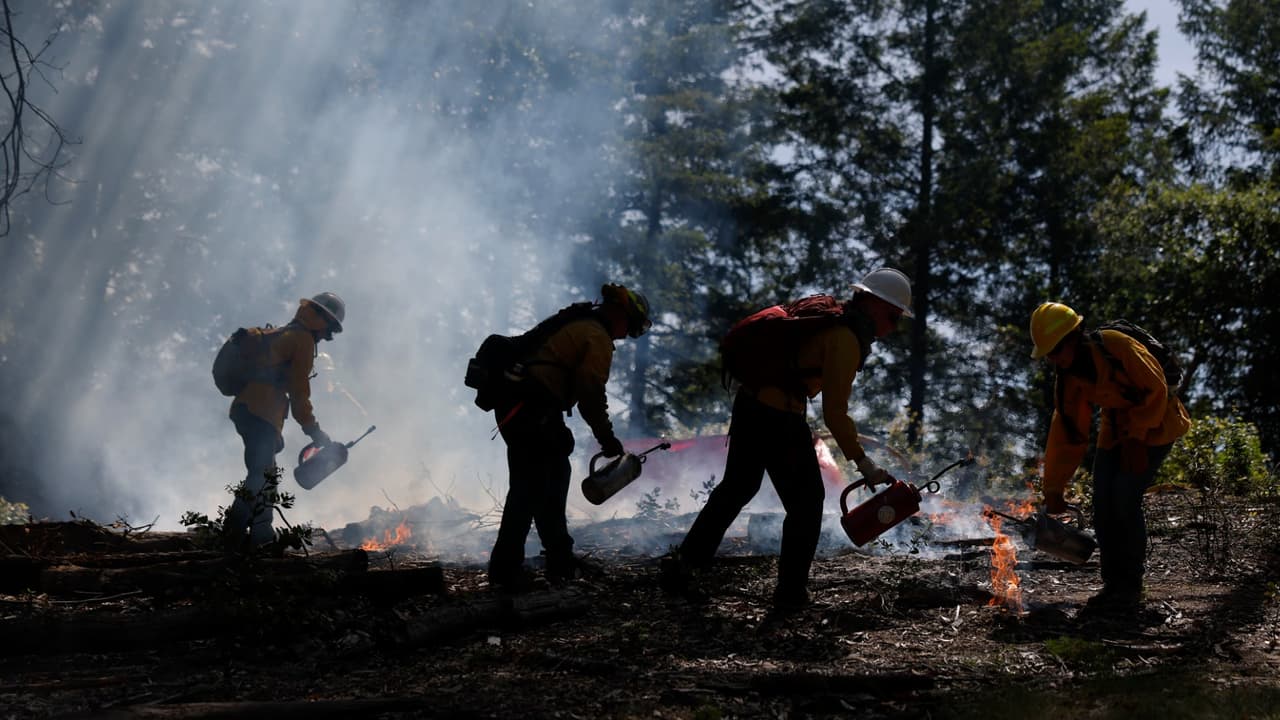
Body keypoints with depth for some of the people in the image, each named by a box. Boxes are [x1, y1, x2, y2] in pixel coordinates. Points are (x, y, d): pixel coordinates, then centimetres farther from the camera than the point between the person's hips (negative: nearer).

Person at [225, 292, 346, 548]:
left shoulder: (282, 335, 26)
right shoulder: (303, 340, -4)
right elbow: (299, 392, -9)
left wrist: (275, 430, 30)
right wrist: (313, 429, -3)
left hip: (244, 409, 10)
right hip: (262, 414, -10)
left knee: (264, 475, 13)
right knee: (262, 476, -14)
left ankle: (262, 536, 13)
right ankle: (234, 530, -22)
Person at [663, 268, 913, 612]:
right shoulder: (846, 338, -15)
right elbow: (834, 413, -18)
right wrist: (863, 462, -12)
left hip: (748, 402, 9)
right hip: (779, 418, -9)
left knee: (736, 487, 23)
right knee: (806, 502, 6)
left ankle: (684, 561, 26)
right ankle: (791, 591, 10)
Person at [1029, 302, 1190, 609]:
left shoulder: (1116, 346, -26)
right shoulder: (1068, 379, -3)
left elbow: (1155, 389, -20)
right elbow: (1065, 434, 1)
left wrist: (1137, 438, -17)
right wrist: (1053, 489, 0)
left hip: (1153, 426, -7)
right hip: (1115, 430, 7)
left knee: (1125, 498, -16)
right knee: (1103, 502, -3)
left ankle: (1130, 587, -6)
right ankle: (1113, 584, 8)